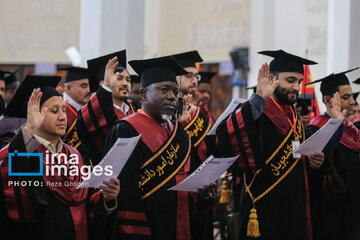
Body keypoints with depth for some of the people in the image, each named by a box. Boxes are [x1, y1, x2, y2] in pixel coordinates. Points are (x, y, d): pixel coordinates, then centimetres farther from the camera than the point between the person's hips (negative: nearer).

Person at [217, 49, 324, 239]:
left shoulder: (293, 115, 16)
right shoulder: (257, 110, -10)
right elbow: (226, 137, -31)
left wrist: (311, 160, 7)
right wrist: (258, 98, -34)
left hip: (294, 208, 8)